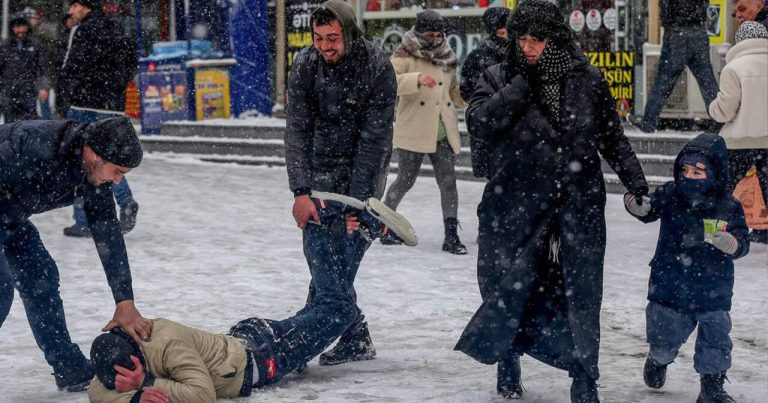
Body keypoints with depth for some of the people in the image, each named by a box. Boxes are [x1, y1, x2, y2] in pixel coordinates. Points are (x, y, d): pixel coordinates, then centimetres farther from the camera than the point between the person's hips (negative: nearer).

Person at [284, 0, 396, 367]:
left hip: (363, 171, -3)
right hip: (321, 167, 3)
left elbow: (374, 138, -18)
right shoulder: (305, 65, -10)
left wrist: (358, 199, -22)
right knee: (319, 242, -8)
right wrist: (301, 192, -19)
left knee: (345, 247, -10)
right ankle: (354, 337, -5)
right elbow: (297, 129, -10)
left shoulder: (377, 69, -18)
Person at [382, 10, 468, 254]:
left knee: (448, 182, -1)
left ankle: (451, 234, 3)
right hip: (413, 131, -5)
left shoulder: (446, 58, 12)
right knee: (406, 180, 5)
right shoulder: (405, 55, -6)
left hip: (442, 134, 5)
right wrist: (416, 79, -35)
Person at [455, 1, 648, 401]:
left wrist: (636, 182, 9)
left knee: (581, 291, 1)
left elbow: (613, 139, 12)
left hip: (579, 203, 1)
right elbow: (479, 123, -17)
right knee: (509, 286, 3)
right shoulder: (500, 79, 1)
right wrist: (522, 85, -17)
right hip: (517, 205, -1)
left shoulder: (587, 80, 3)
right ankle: (507, 360, 28)